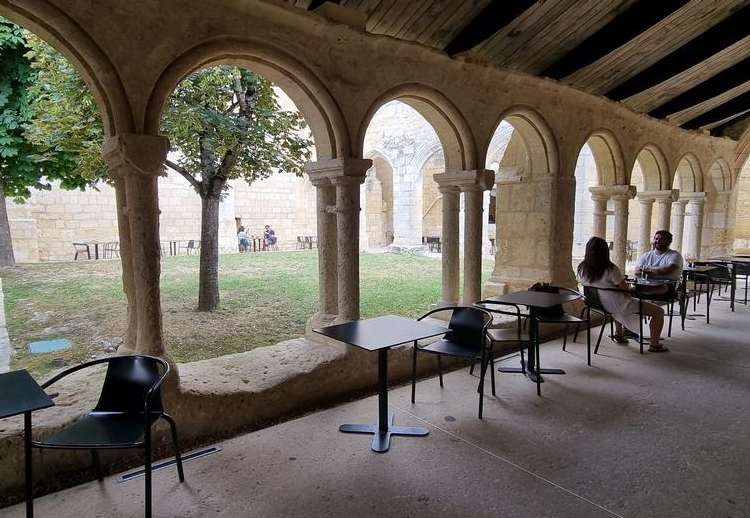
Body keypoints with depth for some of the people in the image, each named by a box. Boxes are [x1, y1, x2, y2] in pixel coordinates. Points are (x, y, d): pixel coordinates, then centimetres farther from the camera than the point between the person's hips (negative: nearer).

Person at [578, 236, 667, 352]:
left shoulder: (582, 269, -9)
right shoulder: (610, 269, -27)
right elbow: (626, 290, -18)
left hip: (599, 304, 7)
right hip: (619, 306, -7)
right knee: (659, 311, 7)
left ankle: (619, 335, 46)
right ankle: (654, 344, 12)